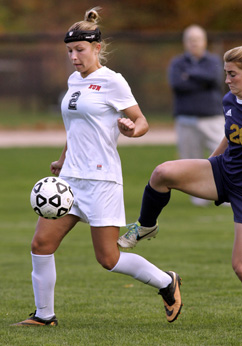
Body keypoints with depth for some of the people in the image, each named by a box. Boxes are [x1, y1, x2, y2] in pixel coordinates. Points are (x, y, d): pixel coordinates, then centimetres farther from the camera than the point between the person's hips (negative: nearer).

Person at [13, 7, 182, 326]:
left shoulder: (111, 82, -8)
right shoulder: (74, 81, 13)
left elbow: (141, 121, -5)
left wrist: (132, 130, -26)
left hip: (101, 179, -7)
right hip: (70, 178, 7)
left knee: (108, 259, -5)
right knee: (41, 243, -3)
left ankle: (167, 282, 18)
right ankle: (44, 315, 9)